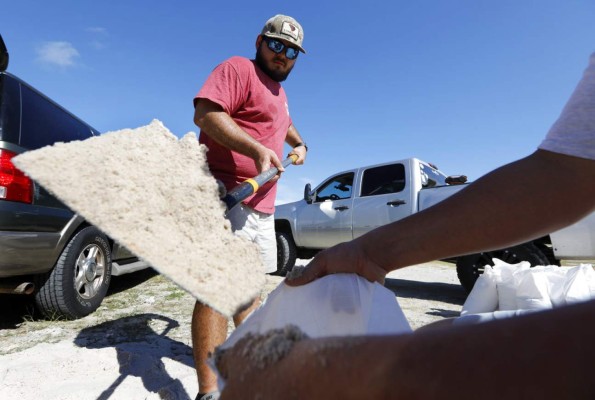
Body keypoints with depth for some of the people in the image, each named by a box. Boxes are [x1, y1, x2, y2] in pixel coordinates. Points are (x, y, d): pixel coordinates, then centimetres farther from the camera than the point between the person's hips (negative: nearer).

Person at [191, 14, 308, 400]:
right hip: (228, 195, -9)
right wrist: (257, 149, -28)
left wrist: (299, 143, 34)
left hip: (262, 204, 10)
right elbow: (205, 113, -19)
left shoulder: (279, 91, 25)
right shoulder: (238, 68, -2)